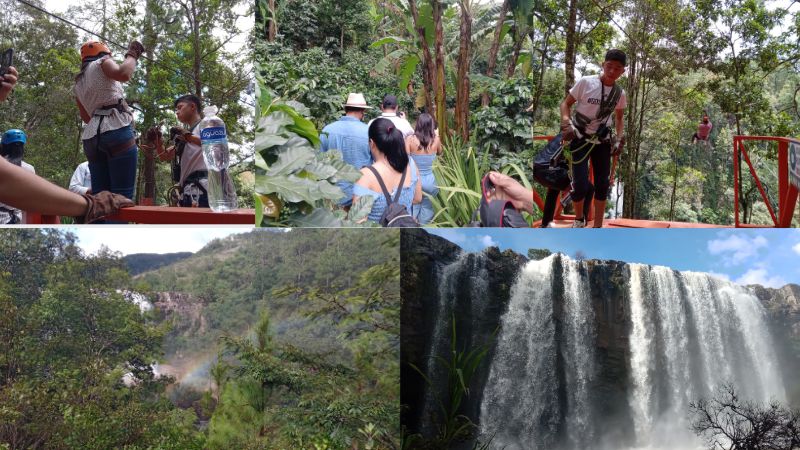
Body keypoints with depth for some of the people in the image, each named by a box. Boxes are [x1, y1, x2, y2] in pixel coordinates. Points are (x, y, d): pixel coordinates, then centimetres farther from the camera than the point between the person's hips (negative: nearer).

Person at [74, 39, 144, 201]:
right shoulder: (101, 63, 9)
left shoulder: (78, 84, 28)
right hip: (116, 130, -7)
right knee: (122, 197, -15)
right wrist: (132, 55, 3)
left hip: (91, 136, 7)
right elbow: (123, 74, -12)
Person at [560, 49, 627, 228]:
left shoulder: (620, 93, -1)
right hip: (580, 139, -4)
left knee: (602, 185, 5)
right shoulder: (585, 82, -14)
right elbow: (566, 103, -6)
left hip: (602, 141, 4)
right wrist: (567, 122, -24)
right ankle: (579, 219, 17)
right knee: (581, 185, -12)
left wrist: (620, 138, 1)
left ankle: (597, 228, 17)